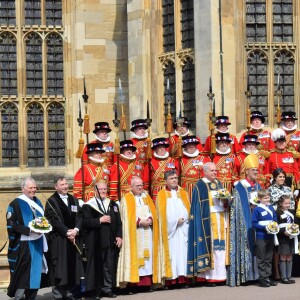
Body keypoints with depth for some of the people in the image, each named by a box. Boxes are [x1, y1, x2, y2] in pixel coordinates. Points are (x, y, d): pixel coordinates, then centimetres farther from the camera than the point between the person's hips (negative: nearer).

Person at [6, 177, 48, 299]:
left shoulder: (37, 202, 14)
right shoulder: (16, 204, -8)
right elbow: (11, 225, -13)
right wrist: (29, 230, -22)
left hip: (37, 243, 6)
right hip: (23, 245, -6)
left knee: (35, 272, 6)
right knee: (23, 274, -4)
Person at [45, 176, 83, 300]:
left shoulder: (73, 200, 15)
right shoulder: (51, 201, -3)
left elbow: (79, 216, 8)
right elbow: (53, 220, -11)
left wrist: (75, 230, -10)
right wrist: (67, 232, -16)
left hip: (73, 238, 5)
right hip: (58, 239, -5)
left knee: (72, 267, 5)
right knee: (59, 268, -6)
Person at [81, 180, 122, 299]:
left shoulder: (113, 204, 14)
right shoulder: (88, 205, -2)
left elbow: (118, 222, 11)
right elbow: (85, 222, -13)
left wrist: (119, 236, 0)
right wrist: (100, 220, -18)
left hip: (110, 241, 5)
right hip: (95, 242, -5)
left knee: (109, 266, 7)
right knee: (96, 266, 0)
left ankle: (107, 289, 15)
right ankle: (95, 290, 7)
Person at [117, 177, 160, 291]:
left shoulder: (147, 197, 16)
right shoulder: (126, 199, 1)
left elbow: (153, 212, 11)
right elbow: (127, 217, -7)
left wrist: (150, 220, -8)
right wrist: (140, 222, -15)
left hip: (147, 234, 5)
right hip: (134, 234, -4)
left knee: (147, 256, -1)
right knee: (135, 257, -9)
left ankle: (148, 283, -1)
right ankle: (133, 284, -10)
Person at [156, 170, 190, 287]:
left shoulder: (183, 193, 16)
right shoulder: (162, 194, 8)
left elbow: (188, 209, 10)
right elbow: (162, 212, 0)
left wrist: (182, 219, -9)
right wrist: (175, 221, -9)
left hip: (183, 228, 2)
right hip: (170, 228, -2)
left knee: (183, 251, -4)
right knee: (171, 251, -7)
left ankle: (183, 277, -7)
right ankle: (171, 278, -10)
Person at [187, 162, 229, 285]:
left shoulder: (219, 184, 16)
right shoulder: (200, 185, -4)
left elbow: (224, 200, 19)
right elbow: (198, 206, -8)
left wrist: (225, 202, -3)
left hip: (220, 219, 6)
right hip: (208, 221, -6)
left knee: (221, 246, 3)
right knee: (209, 246, -8)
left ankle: (219, 275, 7)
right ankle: (209, 276, -5)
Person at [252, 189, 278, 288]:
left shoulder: (271, 208, 8)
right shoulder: (257, 209, -10)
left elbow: (275, 220, 15)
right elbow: (254, 224, -12)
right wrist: (264, 227, -21)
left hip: (270, 237, 6)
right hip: (261, 238, -6)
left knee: (269, 259, 13)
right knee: (261, 259, 2)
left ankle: (268, 277, 21)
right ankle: (262, 278, 8)